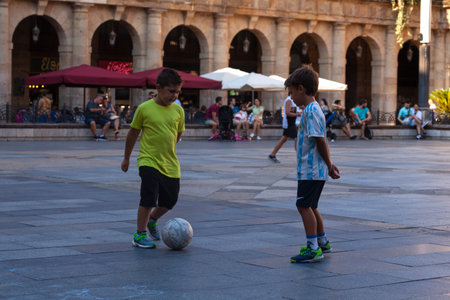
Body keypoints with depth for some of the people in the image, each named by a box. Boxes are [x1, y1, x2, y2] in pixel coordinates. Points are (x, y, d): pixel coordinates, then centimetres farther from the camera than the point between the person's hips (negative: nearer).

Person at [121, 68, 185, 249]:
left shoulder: (178, 110, 1)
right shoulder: (144, 109, -8)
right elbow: (133, 133, 3)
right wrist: (126, 158, 10)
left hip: (170, 164, 5)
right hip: (148, 161, -4)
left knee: (170, 200, 10)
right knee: (149, 198, -13)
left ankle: (152, 220, 37)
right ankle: (140, 235, 1)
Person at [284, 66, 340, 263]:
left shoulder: (310, 111, -16)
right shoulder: (314, 109, 16)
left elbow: (320, 140, -19)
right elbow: (322, 139, 19)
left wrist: (328, 164, -13)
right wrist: (329, 165, 20)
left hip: (310, 170, -10)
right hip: (313, 169, 10)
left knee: (304, 205, -9)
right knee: (310, 206, 18)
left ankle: (313, 248, -8)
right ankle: (322, 242, 30)